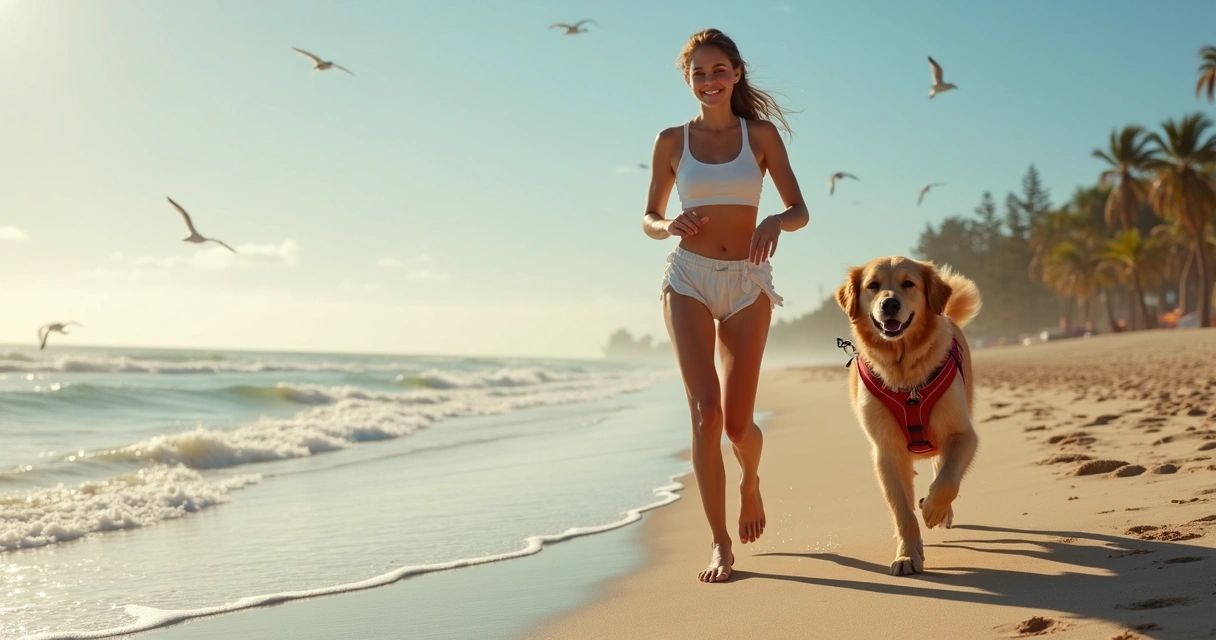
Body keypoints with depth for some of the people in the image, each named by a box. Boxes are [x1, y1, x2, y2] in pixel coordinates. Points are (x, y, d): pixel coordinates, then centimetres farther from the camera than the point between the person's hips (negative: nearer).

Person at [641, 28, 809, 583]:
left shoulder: (761, 134, 4)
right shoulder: (672, 141, 6)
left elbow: (800, 211, 2)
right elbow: (649, 218, 13)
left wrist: (775, 222, -21)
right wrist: (670, 227, -11)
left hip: (747, 284, 0)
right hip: (689, 280, 0)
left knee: (737, 422, 3)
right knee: (705, 412, -14)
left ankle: (750, 481, 39)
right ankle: (720, 543, -5)